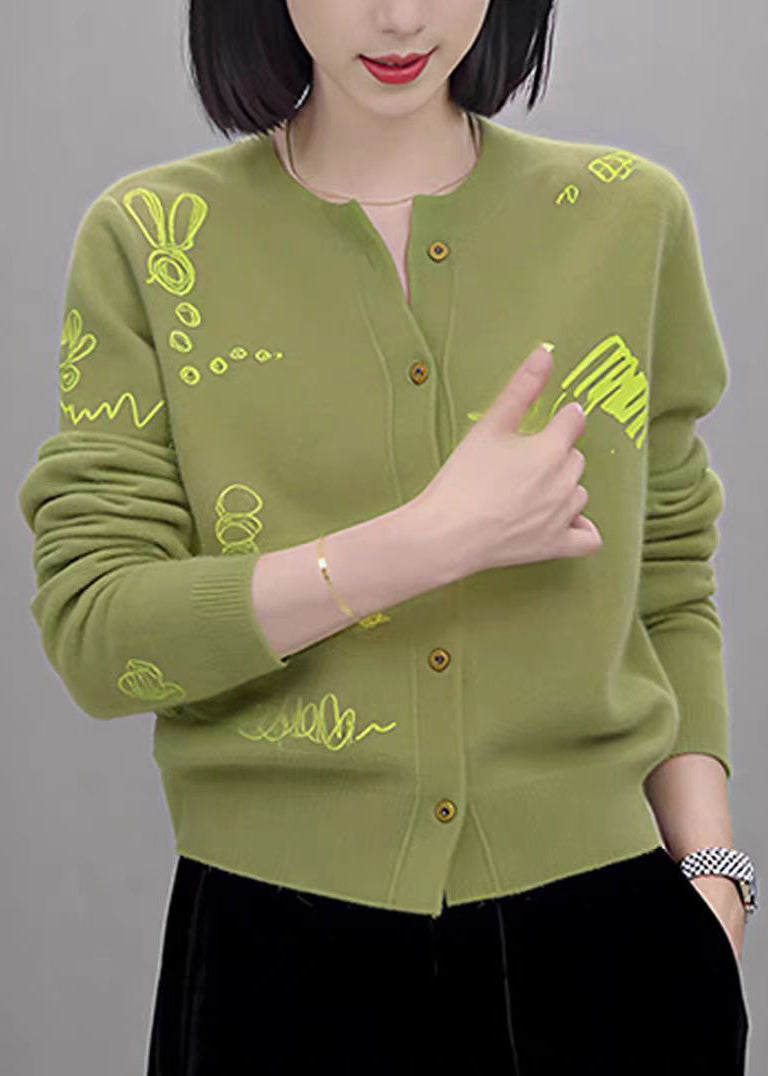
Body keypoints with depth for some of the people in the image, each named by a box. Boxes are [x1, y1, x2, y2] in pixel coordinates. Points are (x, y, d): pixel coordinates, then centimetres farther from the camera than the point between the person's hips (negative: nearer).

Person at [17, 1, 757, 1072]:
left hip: (597, 930, 2)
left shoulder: (631, 216, 3)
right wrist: (435, 541, -18)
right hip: (279, 942, -1)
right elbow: (93, 636, -11)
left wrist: (712, 868, -1)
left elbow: (667, 590, 9)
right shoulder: (150, 239, -3)